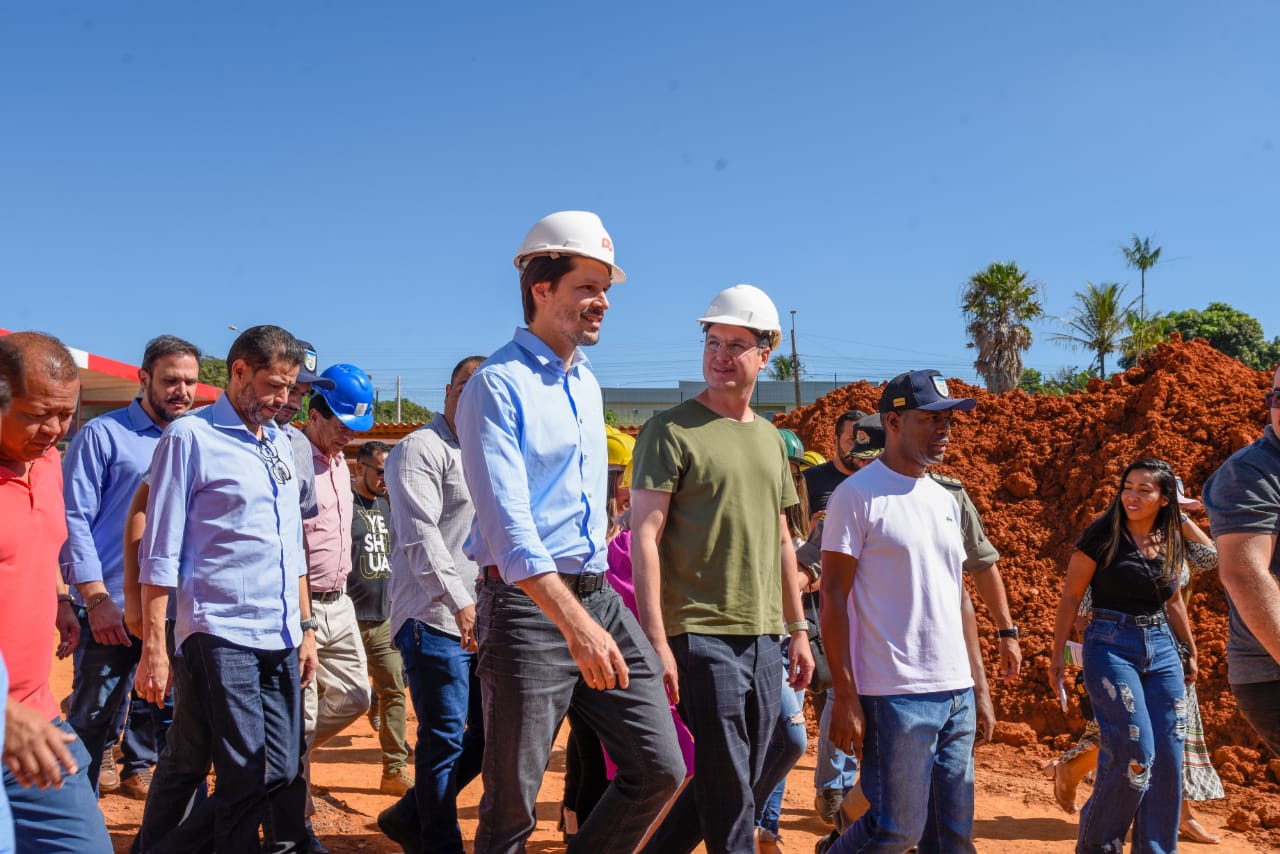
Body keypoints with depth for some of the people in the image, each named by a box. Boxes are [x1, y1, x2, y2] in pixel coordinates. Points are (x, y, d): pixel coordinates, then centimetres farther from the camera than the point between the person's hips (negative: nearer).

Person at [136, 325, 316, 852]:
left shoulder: (281, 443, 17)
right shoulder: (190, 436, -3)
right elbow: (160, 552, -6)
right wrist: (154, 646, -10)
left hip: (282, 639, 7)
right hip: (222, 635, -6)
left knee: (284, 775, 5)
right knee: (246, 780, -7)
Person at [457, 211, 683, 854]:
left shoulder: (587, 385, 17)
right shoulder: (497, 386, -10)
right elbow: (508, 524, -21)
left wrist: (595, 612, 18)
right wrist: (575, 625, -31)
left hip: (600, 598, 7)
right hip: (529, 606, -7)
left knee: (660, 769, 4)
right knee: (513, 802, 1)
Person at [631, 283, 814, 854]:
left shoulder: (770, 439, 15)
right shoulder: (671, 430, -6)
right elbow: (645, 536, -11)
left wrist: (798, 628, 16)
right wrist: (656, 641, -18)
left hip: (763, 639, 7)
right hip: (701, 637, -7)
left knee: (730, 785, 12)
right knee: (729, 793, -2)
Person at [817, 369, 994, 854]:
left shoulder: (945, 501, 14)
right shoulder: (858, 495, -8)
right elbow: (833, 598, -10)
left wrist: (980, 689, 16)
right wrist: (845, 696, -15)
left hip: (957, 694, 7)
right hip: (895, 696, -7)